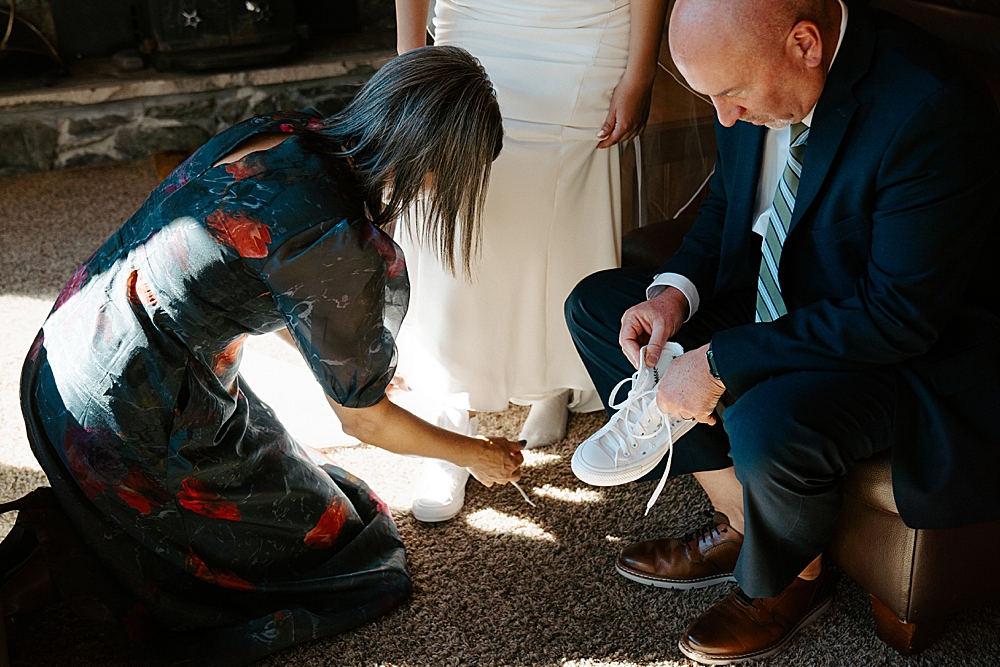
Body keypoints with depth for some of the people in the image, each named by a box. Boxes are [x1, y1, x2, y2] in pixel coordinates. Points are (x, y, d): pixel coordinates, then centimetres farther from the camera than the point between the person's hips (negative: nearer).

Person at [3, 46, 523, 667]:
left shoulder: (277, 132, -2)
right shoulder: (343, 251, -26)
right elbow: (364, 421, -10)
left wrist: (353, 361, 28)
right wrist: (476, 455, 8)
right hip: (137, 424, -8)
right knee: (334, 545, 10)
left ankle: (69, 519, 16)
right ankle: (63, 558, 4)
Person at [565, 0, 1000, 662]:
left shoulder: (931, 113, -31)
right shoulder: (755, 74, -8)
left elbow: (898, 315, -29)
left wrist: (722, 362, -27)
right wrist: (677, 290, -10)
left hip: (913, 346, -7)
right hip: (772, 300, 8)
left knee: (769, 426, -35)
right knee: (595, 305, 2)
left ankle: (791, 578, 3)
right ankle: (741, 523, 8)